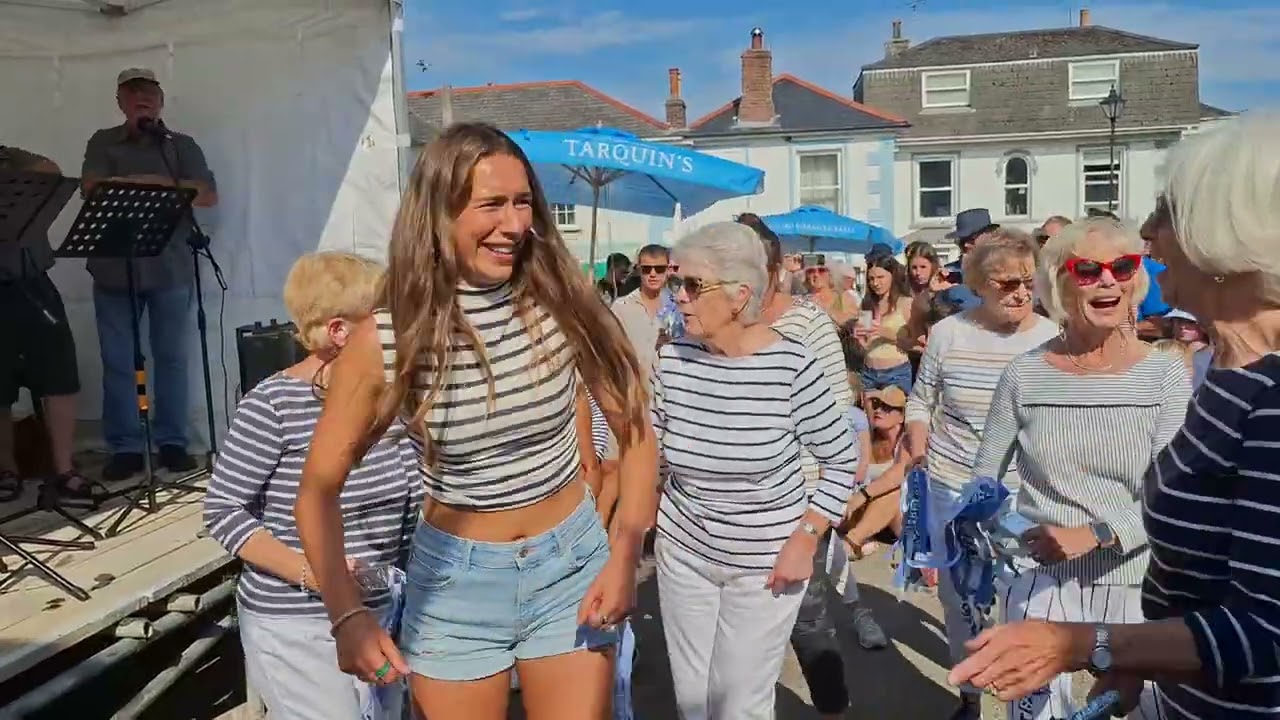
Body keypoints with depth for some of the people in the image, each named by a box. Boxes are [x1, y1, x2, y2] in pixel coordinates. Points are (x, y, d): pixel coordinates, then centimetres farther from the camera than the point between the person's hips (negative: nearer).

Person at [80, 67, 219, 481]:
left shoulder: (181, 145, 13)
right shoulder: (102, 143, 14)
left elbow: (208, 196, 0)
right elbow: (92, 188, -3)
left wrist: (135, 184, -8)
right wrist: (160, 183, -10)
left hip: (170, 268, 0)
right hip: (114, 269, 1)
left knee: (172, 359, 1)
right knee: (117, 363, 0)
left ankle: (172, 443, 9)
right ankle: (124, 448, 6)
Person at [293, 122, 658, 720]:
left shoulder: (560, 302, -12)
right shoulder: (383, 341, -15)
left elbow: (634, 428, -3)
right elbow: (318, 490, -5)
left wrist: (624, 556, -13)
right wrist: (347, 613, -17)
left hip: (572, 564, 1)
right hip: (454, 580, 0)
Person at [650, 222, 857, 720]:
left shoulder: (791, 366, -19)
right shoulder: (672, 360, -8)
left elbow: (842, 461, -9)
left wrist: (805, 541, -14)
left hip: (765, 562, -3)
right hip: (682, 552, 4)